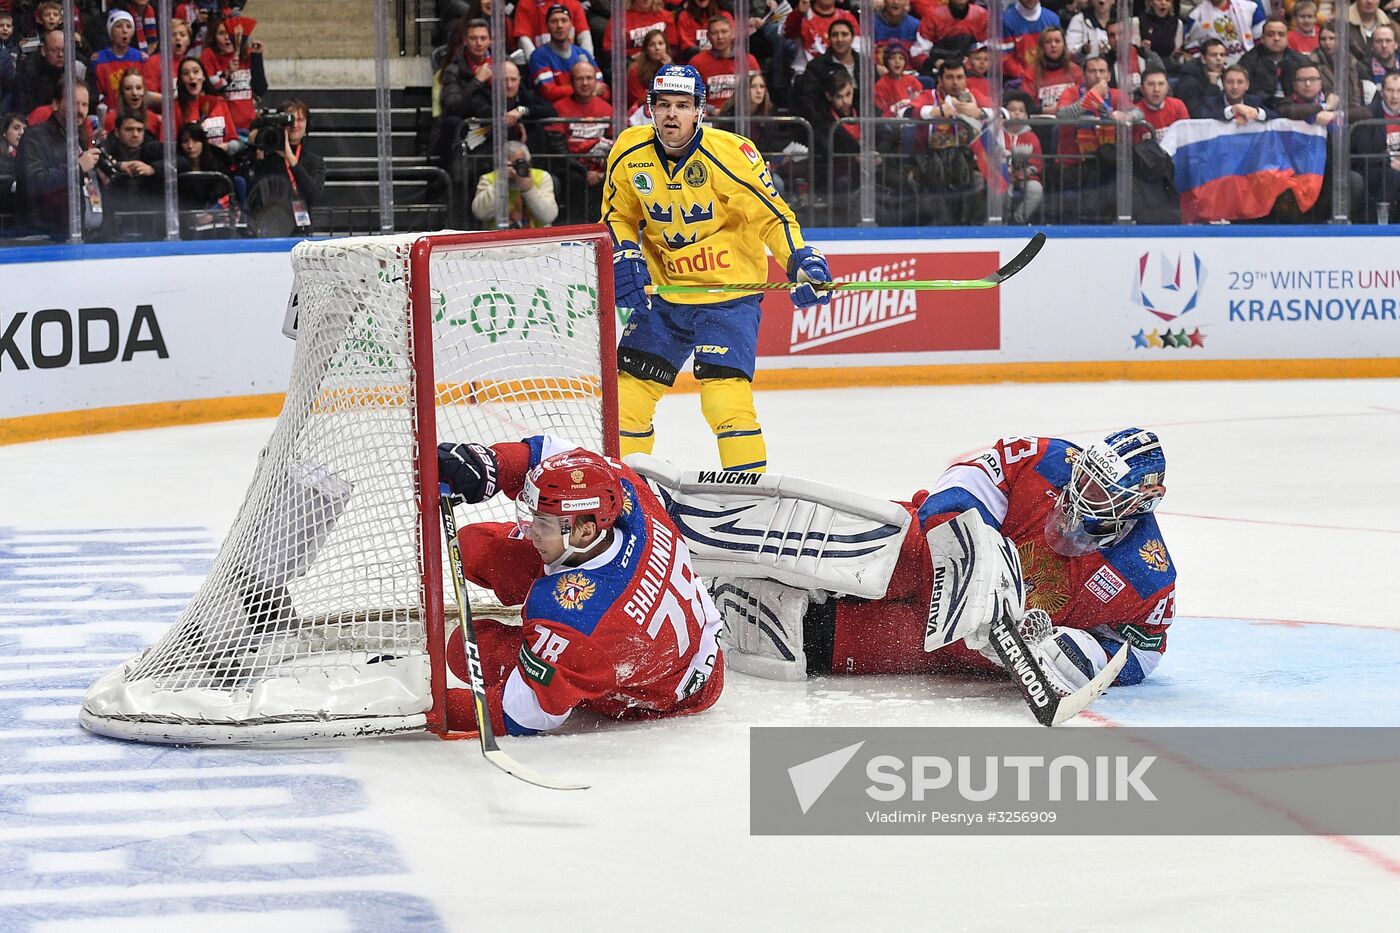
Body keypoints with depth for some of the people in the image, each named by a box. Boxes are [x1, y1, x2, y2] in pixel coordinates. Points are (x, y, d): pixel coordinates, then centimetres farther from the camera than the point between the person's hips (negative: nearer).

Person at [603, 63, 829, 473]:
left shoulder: (730, 154, -18)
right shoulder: (629, 154, -4)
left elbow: (773, 214, -13)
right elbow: (617, 215, 11)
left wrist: (802, 262, -25)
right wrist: (625, 258, -5)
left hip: (728, 291, -5)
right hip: (663, 292, 5)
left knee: (724, 390, -18)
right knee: (630, 385, 5)